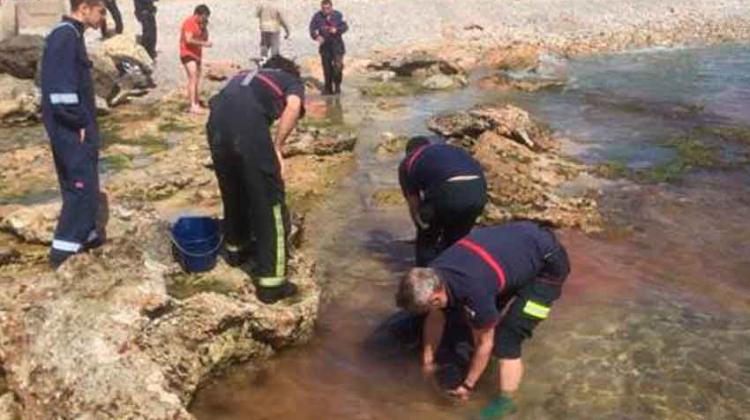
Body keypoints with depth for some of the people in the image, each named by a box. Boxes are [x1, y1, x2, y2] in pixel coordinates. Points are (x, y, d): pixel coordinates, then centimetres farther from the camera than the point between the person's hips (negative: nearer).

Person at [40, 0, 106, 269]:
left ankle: (85, 235, 28)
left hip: (77, 127, 10)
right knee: (82, 186, -5)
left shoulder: (71, 35, 13)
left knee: (80, 184, 17)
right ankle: (63, 249, 1)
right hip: (71, 130, -10)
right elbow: (61, 89, -24)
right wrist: (79, 123, -16)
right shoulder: (65, 37, -18)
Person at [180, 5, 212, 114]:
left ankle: (197, 104, 21)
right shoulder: (189, 23, -15)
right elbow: (188, 40, -24)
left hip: (197, 55, 9)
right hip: (188, 54, -9)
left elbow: (205, 38, 11)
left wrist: (205, 27, -6)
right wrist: (204, 43, -24)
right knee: (193, 78, -18)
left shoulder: (200, 24, 11)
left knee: (197, 80, 13)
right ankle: (193, 106, -24)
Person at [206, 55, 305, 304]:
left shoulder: (247, 76, 39)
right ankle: (271, 282, 9)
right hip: (248, 124, -6)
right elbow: (293, 107, -1)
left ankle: (235, 248, 48)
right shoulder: (292, 81, 24)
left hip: (216, 120, 6)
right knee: (269, 201, 5)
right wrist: (277, 148, 2)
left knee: (232, 192, 28)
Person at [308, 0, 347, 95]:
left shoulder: (337, 15, -3)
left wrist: (336, 30, -22)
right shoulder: (317, 17, -3)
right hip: (324, 45, 1)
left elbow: (345, 26, -2)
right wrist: (317, 36, -26)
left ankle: (337, 85, 7)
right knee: (327, 67, 5)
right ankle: (328, 88, 15)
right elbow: (312, 29, -6)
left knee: (338, 65, -10)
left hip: (337, 44, -1)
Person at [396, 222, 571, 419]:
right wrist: (427, 361, 15)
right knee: (475, 318, 14)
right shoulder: (434, 274, -12)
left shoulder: (475, 291, -35)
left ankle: (505, 402, 1)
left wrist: (467, 385, -5)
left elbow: (485, 343, -18)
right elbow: (435, 319, 6)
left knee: (506, 337, -12)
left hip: (549, 263, -8)